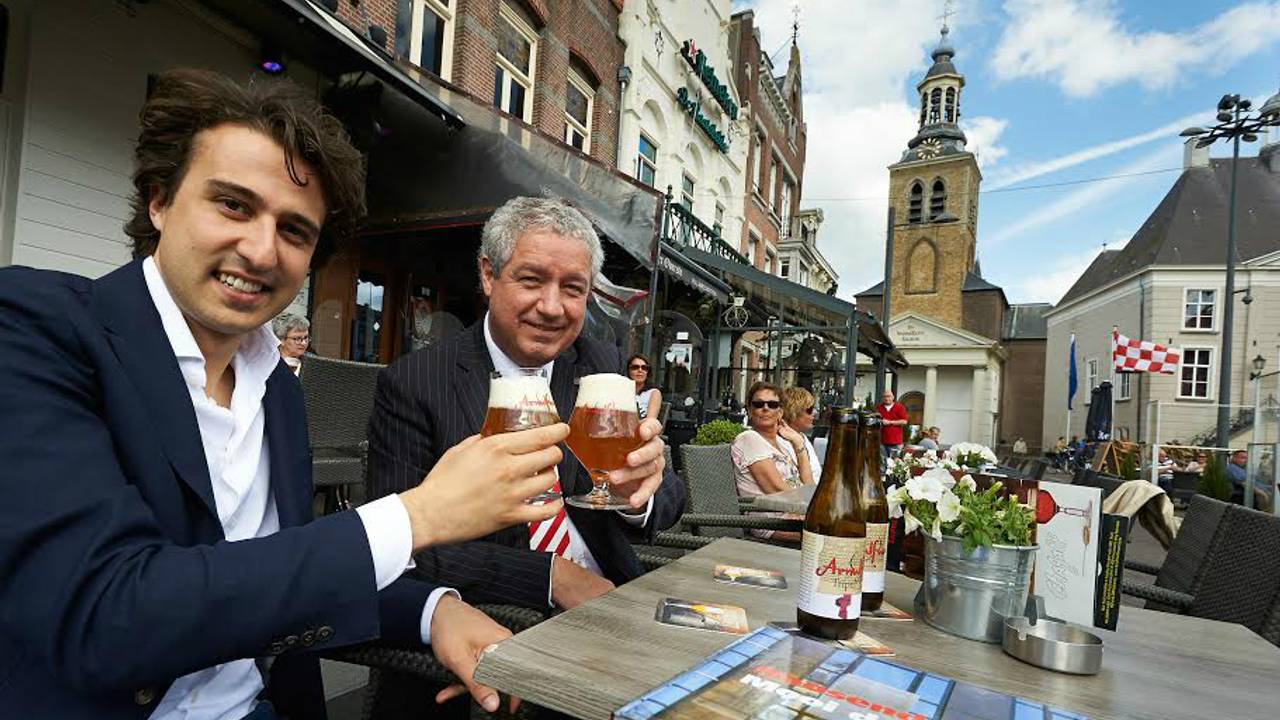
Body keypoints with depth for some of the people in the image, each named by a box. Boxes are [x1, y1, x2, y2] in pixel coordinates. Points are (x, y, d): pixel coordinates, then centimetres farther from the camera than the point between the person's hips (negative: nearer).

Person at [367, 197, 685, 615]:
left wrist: (641, 490, -22)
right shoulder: (410, 385, -9)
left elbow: (672, 500, 1)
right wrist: (550, 575, -18)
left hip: (611, 608, 4)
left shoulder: (602, 366, 1)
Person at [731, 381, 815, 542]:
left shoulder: (783, 441, 19)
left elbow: (808, 485, 12)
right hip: (771, 520, -8)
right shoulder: (748, 439, -6)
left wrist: (798, 442, 11)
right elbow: (777, 489, -13)